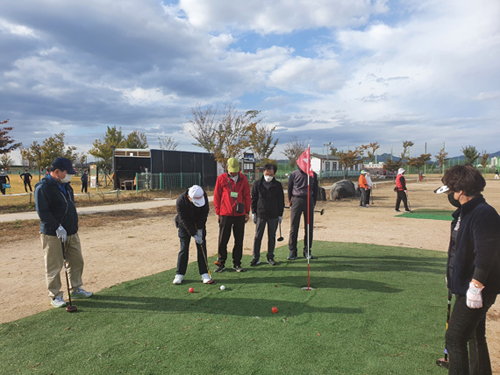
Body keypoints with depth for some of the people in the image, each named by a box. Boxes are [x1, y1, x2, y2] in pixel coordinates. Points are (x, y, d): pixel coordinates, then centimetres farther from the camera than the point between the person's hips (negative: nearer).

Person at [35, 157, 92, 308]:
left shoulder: (66, 185, 12)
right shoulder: (43, 188, -14)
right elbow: (42, 212, -20)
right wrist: (58, 228, -22)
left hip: (72, 232, 8)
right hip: (52, 235, -8)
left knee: (77, 261, 13)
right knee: (54, 266, 3)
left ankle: (75, 289, 29)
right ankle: (55, 296, 17)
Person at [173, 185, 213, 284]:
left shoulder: (203, 195, -23)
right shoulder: (180, 202, -31)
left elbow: (204, 212, -12)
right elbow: (184, 220, -24)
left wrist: (200, 229, -13)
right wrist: (194, 235, -24)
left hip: (199, 225, 2)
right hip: (185, 225, -2)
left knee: (202, 248, -2)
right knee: (184, 249, -4)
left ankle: (204, 274, 4)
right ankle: (179, 274, 10)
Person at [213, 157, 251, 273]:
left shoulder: (243, 179, 7)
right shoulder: (221, 178, 1)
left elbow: (247, 196, 10)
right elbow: (217, 196, 4)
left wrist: (247, 212, 6)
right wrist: (218, 212, 1)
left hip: (240, 215, 2)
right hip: (225, 215, -2)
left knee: (239, 240, 7)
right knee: (223, 240, 3)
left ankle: (237, 263, 19)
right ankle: (221, 263, 16)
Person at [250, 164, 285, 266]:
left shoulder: (278, 185, 3)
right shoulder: (257, 184, 3)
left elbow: (281, 201, 7)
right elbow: (253, 199, 7)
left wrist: (280, 214, 4)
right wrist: (253, 212, 3)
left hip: (273, 215, 0)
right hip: (260, 214, 0)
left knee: (272, 237, 8)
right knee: (258, 236, 1)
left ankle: (270, 257, 19)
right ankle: (256, 257, 10)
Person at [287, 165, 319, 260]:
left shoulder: (313, 175, 10)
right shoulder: (294, 174, 6)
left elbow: (315, 190, 15)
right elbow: (289, 188, 10)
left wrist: (313, 203, 9)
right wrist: (290, 201, 6)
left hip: (309, 200, 2)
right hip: (296, 200, -2)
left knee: (309, 227, 3)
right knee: (294, 227, -3)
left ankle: (307, 251, 13)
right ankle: (292, 251, 4)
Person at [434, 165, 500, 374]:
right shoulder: (465, 212, 9)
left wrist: (475, 287, -26)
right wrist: (453, 277, 22)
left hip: (475, 292, -10)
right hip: (465, 286, 10)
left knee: (455, 339, -4)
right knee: (475, 337, 23)